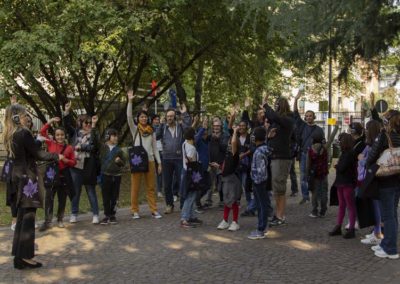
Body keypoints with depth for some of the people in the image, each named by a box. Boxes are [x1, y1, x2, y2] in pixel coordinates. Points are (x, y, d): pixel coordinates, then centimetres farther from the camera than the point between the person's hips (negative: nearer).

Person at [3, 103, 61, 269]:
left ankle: (19, 255, 20)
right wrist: (56, 157, -2)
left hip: (17, 177, 9)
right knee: (28, 216, -6)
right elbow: (36, 154, -13)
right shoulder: (23, 133, -15)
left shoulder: (9, 135, 12)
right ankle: (24, 256, -5)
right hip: (27, 177, -9)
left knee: (22, 216, 15)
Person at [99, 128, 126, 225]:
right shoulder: (103, 148, 1)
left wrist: (119, 161, -10)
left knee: (115, 197, 5)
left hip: (116, 175, 2)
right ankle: (106, 215, 10)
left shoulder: (119, 150, 6)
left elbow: (123, 163, 11)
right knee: (106, 196, 1)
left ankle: (112, 215, 16)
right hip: (105, 174, -2)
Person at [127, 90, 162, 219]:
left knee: (151, 187, 5)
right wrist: (130, 101, -20)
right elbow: (129, 117, -12)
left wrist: (159, 162, 6)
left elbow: (155, 148, 11)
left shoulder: (152, 132, 11)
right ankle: (135, 211, 8)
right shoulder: (135, 129, 4)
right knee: (135, 187, 1)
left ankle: (154, 210, 10)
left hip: (150, 161, 3)